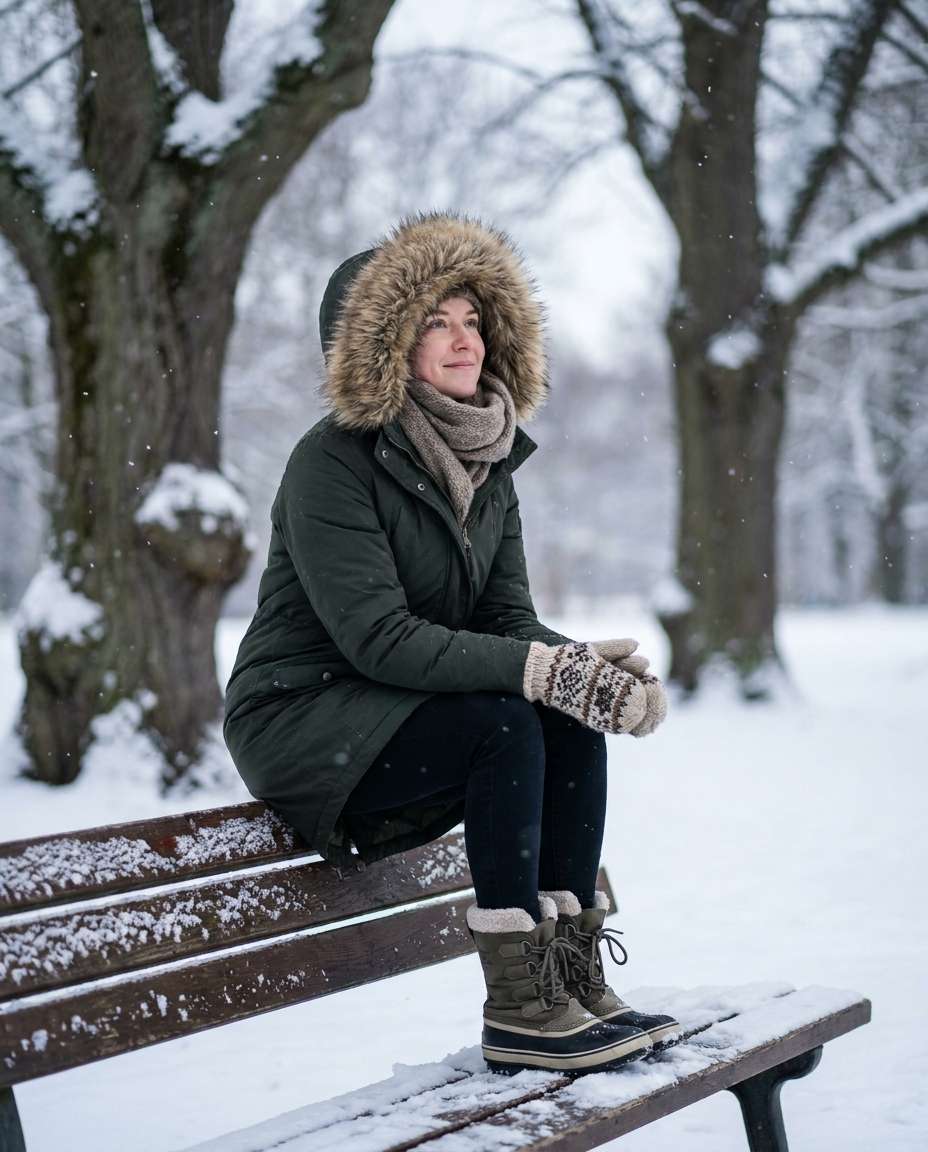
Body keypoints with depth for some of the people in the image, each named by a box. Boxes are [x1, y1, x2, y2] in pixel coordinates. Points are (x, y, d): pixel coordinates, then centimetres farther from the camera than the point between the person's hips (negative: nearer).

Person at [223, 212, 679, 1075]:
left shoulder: (489, 463, 7)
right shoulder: (333, 461, -17)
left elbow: (510, 620, 1)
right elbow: (377, 637, -26)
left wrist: (587, 662, -21)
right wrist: (542, 670, -33)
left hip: (395, 716, 7)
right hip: (299, 724, -7)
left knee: (574, 718, -17)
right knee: (503, 722, -29)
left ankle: (574, 974, -12)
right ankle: (517, 1010, -24)